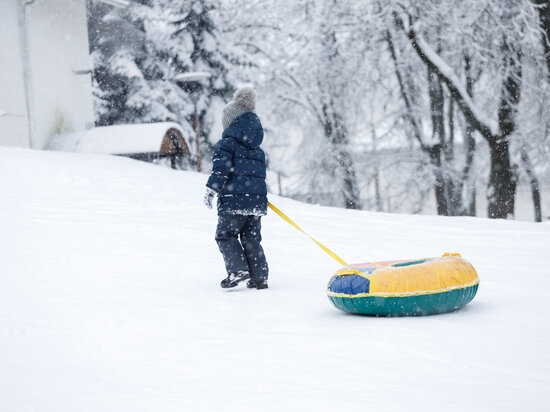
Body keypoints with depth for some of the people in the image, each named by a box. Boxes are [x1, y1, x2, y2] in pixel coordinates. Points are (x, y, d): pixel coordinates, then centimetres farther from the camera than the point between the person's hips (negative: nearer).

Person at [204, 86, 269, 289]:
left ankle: (238, 269, -13)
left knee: (225, 235, 2)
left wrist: (211, 190, -13)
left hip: (234, 199, -7)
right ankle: (259, 277, 6)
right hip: (257, 200, 7)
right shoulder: (256, 149, 18)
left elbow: (221, 169, -14)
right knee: (252, 238, 11)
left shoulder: (227, 144, -5)